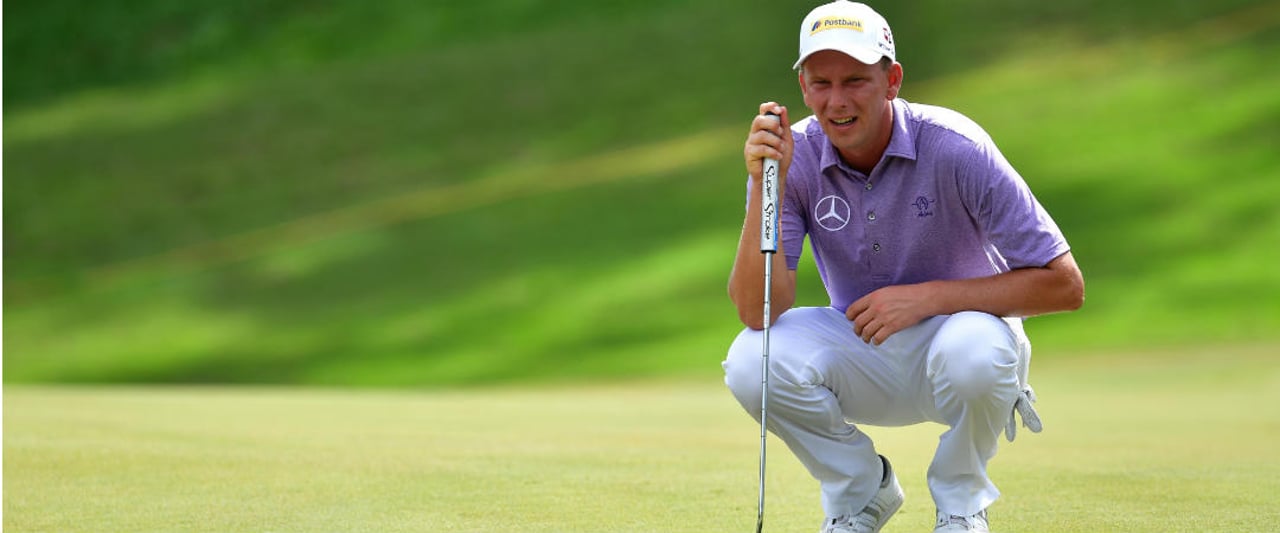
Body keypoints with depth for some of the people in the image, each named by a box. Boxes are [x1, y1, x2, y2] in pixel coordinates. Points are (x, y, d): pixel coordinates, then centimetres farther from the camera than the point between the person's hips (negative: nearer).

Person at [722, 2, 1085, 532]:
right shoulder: (794, 156, -13)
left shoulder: (954, 148, -21)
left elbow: (1064, 285, -21)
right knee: (753, 361, -26)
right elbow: (757, 312, -22)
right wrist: (766, 186, -32)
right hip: (859, 358, 3)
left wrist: (928, 297, -26)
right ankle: (860, 489, 3)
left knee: (972, 351, -38)